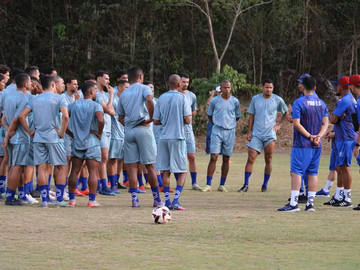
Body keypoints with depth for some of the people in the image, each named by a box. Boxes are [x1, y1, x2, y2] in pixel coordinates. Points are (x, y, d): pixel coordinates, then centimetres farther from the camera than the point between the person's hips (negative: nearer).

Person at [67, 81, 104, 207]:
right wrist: (99, 133, -9)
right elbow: (100, 119, -25)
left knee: (74, 172, 9)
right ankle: (92, 200, -4)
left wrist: (70, 132, 8)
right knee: (93, 172, -1)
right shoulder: (96, 106, -7)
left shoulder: (74, 105, 8)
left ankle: (71, 199, 9)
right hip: (92, 141, -4)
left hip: (77, 141, 4)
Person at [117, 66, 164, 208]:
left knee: (132, 166, 3)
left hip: (128, 131, 4)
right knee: (150, 165, 2)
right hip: (143, 129, -4)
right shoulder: (144, 88, 0)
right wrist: (151, 117, -13)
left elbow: (120, 117, 17)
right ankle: (156, 199, 6)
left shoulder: (124, 93, 15)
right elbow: (149, 100, -23)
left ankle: (134, 198, -4)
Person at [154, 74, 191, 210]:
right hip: (178, 137, -4)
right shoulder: (182, 98, -6)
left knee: (166, 171, 8)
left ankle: (167, 202, 4)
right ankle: (175, 201, -9)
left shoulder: (161, 98, 6)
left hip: (164, 138, 4)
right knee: (182, 172, 3)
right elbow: (187, 120, -9)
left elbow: (156, 121, 7)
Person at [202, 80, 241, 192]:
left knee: (226, 159, 5)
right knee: (213, 157, -10)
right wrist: (216, 124, 10)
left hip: (230, 132, 1)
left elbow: (237, 116, 16)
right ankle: (208, 184, -9)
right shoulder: (214, 101, 1)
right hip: (217, 131, -1)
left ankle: (222, 185, 12)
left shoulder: (235, 101, 2)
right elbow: (209, 114, 15)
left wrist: (229, 123, 11)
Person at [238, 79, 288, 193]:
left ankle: (265, 185, 14)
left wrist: (279, 125, 3)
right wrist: (249, 131, 3)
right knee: (251, 158, -8)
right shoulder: (255, 99, 3)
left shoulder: (278, 100, 0)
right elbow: (251, 115, 9)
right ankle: (246, 185, -5)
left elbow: (286, 113, 14)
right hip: (256, 134, 0)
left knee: (268, 160, 4)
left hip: (270, 135, 0)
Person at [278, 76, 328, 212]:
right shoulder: (321, 103, 9)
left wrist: (309, 136, -12)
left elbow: (296, 123, -16)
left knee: (296, 172, -5)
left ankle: (293, 203, -11)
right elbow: (325, 123, 5)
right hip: (317, 146, 6)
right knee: (312, 173, 9)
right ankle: (310, 203, 9)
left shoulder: (299, 102, -9)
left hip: (302, 145, -6)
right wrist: (318, 136, -6)